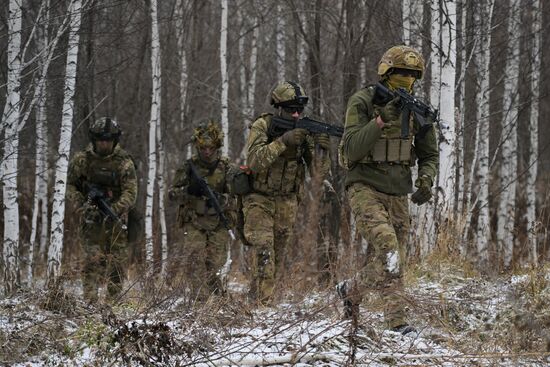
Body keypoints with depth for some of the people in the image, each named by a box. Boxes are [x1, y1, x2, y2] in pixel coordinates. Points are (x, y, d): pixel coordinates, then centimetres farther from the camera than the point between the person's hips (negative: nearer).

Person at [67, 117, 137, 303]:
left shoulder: (124, 162, -4)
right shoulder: (82, 159, 0)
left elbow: (130, 192, -11)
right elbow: (71, 185, 3)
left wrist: (115, 209, -27)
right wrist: (82, 205, -13)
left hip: (115, 218, 1)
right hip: (91, 218, -1)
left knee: (117, 262, 3)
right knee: (94, 259, -13)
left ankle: (113, 300, 13)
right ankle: (90, 301, -13)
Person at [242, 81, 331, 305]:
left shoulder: (304, 130, -3)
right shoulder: (261, 126, -14)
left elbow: (320, 169, -8)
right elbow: (254, 162, -28)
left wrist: (322, 147, -28)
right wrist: (283, 142, -36)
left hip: (287, 203, 5)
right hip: (259, 200, -5)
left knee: (277, 256, 11)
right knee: (263, 250, -20)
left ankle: (255, 295, 27)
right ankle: (263, 302, -24)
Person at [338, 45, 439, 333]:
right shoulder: (362, 103, -8)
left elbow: (429, 154, 14)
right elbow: (352, 149, -17)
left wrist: (426, 180, -6)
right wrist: (381, 120, -27)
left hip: (398, 193, 5)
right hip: (365, 188, -5)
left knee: (388, 262, 3)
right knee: (387, 245, -24)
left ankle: (351, 291, 22)